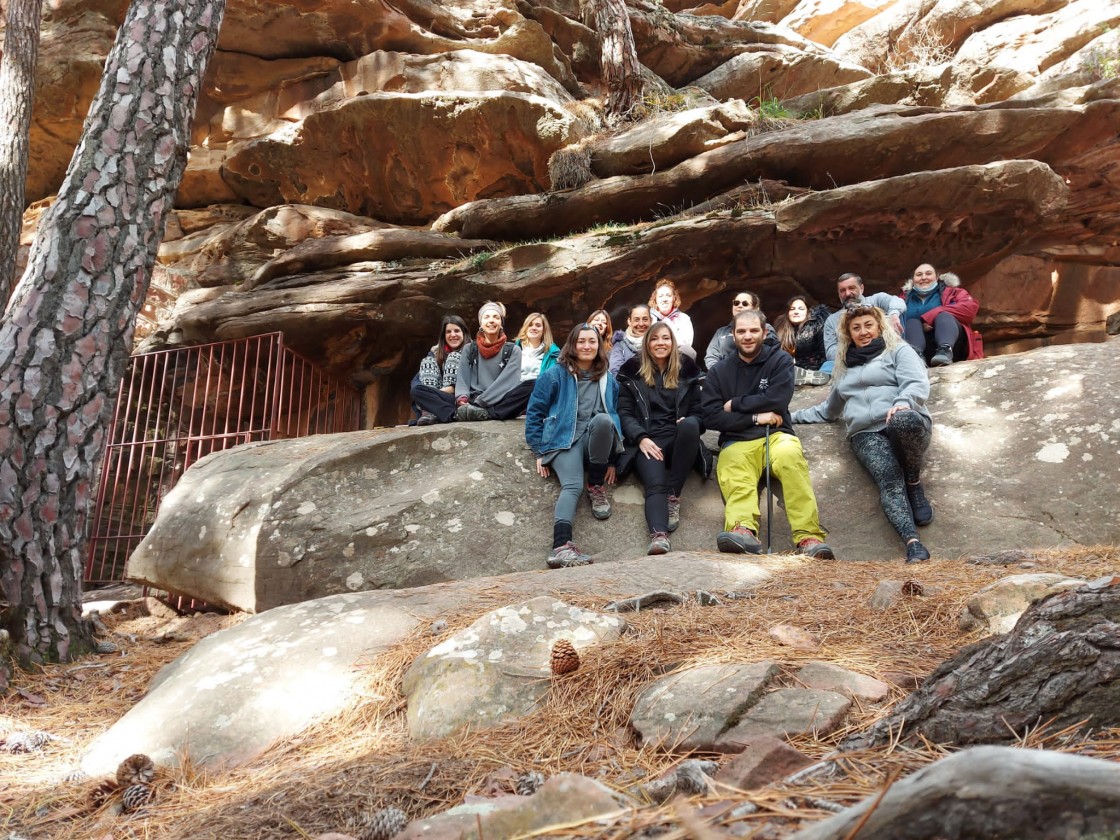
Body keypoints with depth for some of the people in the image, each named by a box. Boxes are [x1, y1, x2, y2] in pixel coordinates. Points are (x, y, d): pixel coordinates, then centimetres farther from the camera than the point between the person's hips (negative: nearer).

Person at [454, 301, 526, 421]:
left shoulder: (513, 350, 10)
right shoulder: (469, 349, 17)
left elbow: (507, 382, -5)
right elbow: (461, 379, 7)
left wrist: (480, 402, -19)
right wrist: (462, 400, -17)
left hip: (500, 406, -1)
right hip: (471, 403, 2)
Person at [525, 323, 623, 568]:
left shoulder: (608, 379, 17)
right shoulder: (555, 374, 5)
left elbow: (616, 415, 21)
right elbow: (535, 412, 6)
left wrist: (613, 455, 10)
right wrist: (540, 451, 0)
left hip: (596, 438, 3)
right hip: (565, 439, -3)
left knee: (602, 419, -34)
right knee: (573, 486, -32)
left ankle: (597, 485, -15)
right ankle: (561, 546, -53)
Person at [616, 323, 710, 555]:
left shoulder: (687, 370, 20)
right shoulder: (632, 372, 16)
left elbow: (699, 412, 17)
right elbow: (624, 413, 9)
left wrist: (689, 423, -8)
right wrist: (641, 438, -10)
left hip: (679, 440, 2)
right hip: (647, 443, -1)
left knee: (690, 425, -35)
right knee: (655, 484, -32)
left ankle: (674, 496, -27)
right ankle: (658, 535, -57)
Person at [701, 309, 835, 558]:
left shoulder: (780, 360, 10)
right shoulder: (719, 371, 15)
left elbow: (777, 400, -5)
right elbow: (710, 416, 3)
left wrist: (735, 404, 1)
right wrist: (755, 418, -5)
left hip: (776, 435, -1)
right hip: (737, 442, 1)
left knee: (789, 455, -37)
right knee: (734, 480, -33)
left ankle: (809, 537, -43)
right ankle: (743, 531, -63)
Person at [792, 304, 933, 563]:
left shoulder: (898, 351, 18)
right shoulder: (846, 367, 34)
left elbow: (918, 384, -1)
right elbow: (828, 410, 44)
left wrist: (903, 403, -23)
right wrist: (792, 416, 36)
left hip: (906, 423, -3)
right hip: (866, 434, 3)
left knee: (904, 420, -42)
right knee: (889, 479, -29)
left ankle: (915, 484, -17)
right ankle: (912, 543, -48)